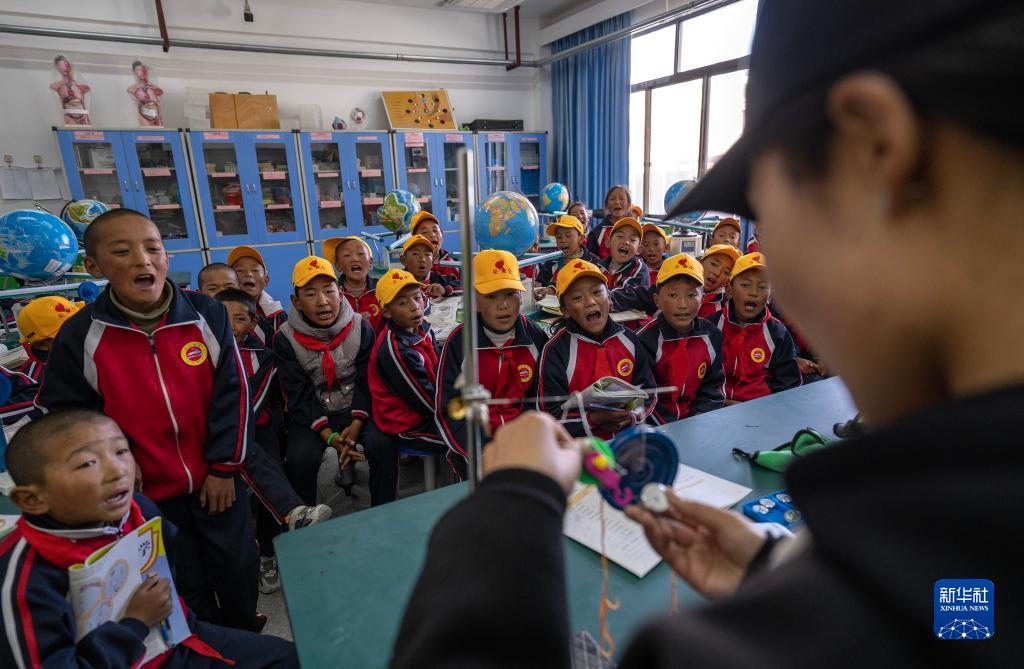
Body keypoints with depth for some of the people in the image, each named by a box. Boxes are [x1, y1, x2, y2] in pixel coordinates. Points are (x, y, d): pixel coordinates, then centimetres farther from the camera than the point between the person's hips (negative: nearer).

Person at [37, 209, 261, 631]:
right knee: (186, 584, 17)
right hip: (147, 489, 0)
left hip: (214, 478, 1)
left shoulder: (208, 315, -12)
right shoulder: (79, 336, -13)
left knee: (238, 567, 15)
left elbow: (231, 394, -7)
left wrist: (225, 467, -6)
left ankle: (246, 640, 45)